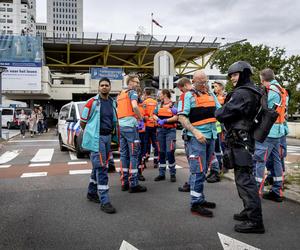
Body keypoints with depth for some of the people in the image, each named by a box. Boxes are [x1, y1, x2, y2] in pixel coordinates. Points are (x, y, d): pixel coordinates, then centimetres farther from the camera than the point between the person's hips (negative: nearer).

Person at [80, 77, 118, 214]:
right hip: (96, 138, -6)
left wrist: (110, 131, 13)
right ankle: (104, 201, -8)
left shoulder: (112, 102, 10)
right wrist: (91, 132, 10)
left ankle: (91, 192, 33)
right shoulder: (92, 102, -7)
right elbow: (82, 122, 0)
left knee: (98, 166, 16)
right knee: (101, 168, -10)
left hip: (107, 137, 6)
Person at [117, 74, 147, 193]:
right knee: (133, 155, -5)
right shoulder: (132, 92, -2)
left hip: (120, 125, 8)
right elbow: (134, 107, -20)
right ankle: (133, 184, -4)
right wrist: (141, 119, -7)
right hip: (130, 125, -8)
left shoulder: (120, 95, 21)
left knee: (123, 154, 10)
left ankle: (124, 183, 14)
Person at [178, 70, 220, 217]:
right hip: (197, 138, -7)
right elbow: (182, 117, -13)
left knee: (203, 171, 15)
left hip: (211, 137, 7)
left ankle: (200, 199, 26)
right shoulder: (188, 96, -5)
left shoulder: (212, 95, 15)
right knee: (198, 171, -6)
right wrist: (195, 132, -22)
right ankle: (196, 204, 2)